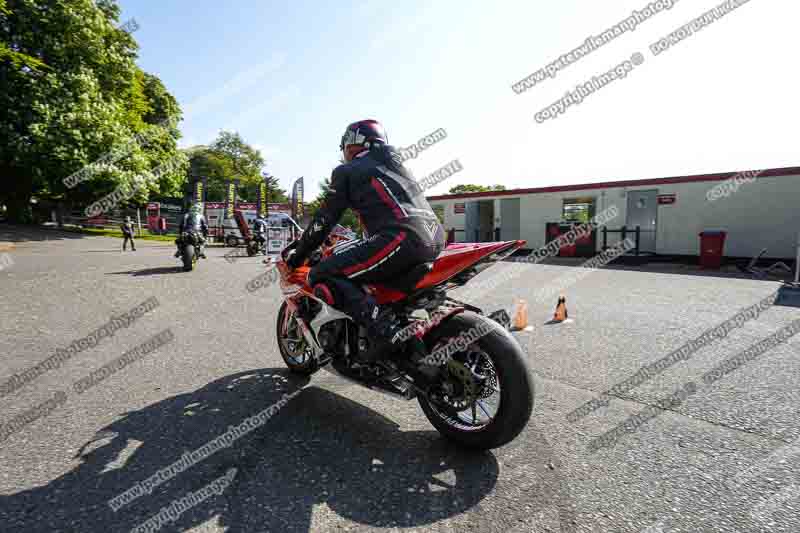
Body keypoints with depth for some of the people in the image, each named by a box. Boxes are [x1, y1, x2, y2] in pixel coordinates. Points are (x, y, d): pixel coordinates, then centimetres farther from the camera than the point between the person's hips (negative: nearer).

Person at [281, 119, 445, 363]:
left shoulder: (346, 171, 11)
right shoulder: (397, 165, 32)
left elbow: (325, 219, 9)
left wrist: (298, 254, 22)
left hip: (401, 238, -8)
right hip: (436, 240, 9)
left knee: (322, 276, -4)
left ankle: (383, 330, -20)